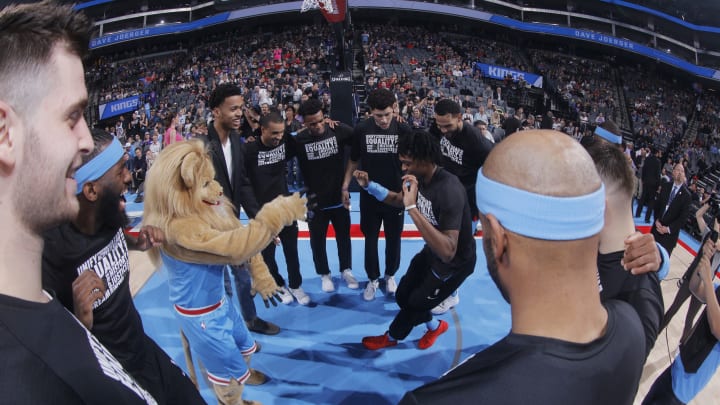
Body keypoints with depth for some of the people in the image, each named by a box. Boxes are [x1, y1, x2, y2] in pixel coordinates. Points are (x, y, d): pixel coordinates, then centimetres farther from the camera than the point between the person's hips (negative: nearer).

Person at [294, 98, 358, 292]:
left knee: (344, 237, 17)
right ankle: (324, 274, 34)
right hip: (315, 200, 0)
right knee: (318, 240, 13)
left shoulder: (339, 130, -15)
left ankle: (346, 270, 37)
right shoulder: (299, 140, -14)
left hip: (339, 196, 1)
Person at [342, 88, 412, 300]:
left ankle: (390, 275, 35)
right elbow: (353, 160, 3)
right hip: (369, 194, 1)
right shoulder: (361, 130, -8)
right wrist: (345, 186, 0)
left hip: (395, 194, 0)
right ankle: (373, 279, 28)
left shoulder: (404, 130, -11)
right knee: (370, 238, 11)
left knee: (393, 238, 13)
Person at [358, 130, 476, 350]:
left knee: (414, 304, 11)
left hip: (455, 263, -7)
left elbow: (447, 252, -46)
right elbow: (399, 199, 13)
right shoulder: (420, 178, -11)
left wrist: (412, 208, -48)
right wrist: (369, 185, -4)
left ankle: (392, 337, 42)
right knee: (403, 296, 17)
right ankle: (434, 326, 46)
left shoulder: (449, 190, -38)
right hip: (432, 251, 8)